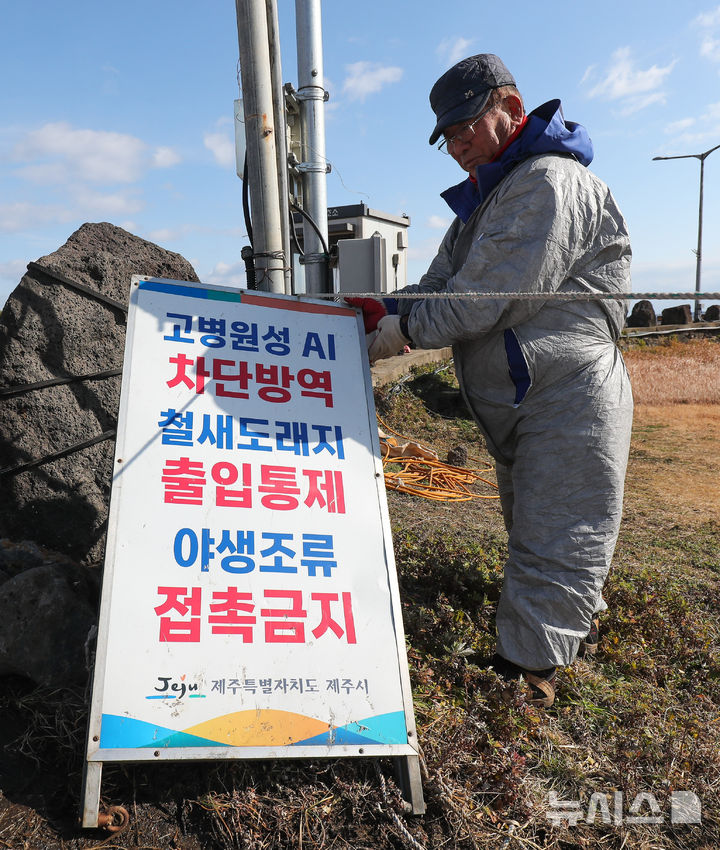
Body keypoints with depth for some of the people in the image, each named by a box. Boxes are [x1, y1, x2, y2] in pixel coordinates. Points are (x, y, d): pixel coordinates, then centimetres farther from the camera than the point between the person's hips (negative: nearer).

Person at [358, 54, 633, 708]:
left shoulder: (549, 181, -16)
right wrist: (385, 309, -3)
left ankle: (527, 669, 4)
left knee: (552, 541, -4)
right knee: (531, 526, 22)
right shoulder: (488, 196, 17)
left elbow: (488, 295, -23)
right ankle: (579, 623, 41)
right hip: (514, 402, 10)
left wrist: (403, 332, -12)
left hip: (570, 393, -10)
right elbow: (443, 284, 14)